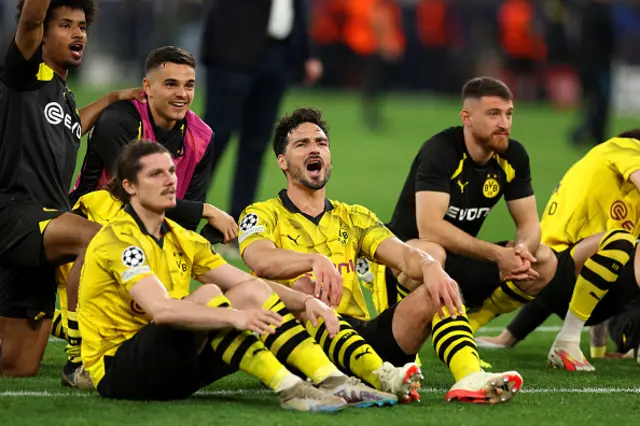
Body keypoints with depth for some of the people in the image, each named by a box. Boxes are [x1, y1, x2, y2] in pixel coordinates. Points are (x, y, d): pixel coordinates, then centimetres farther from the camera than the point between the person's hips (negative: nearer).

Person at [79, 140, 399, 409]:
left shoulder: (181, 239, 14)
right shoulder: (119, 240, -15)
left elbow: (249, 284, 9)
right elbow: (160, 309, -31)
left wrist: (304, 301, -10)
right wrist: (235, 316, -40)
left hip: (172, 366, 8)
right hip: (117, 370, -8)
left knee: (253, 292, -7)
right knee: (208, 295, -29)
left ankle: (333, 382, -20)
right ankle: (288, 390, -37)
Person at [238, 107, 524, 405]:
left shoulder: (353, 218, 24)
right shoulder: (263, 215, 10)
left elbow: (403, 255, 6)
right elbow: (260, 259, -15)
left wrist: (430, 267, -19)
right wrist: (316, 260, -35)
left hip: (362, 337, 4)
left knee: (436, 292, -16)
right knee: (304, 288, -35)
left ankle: (470, 379, -45)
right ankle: (382, 377, -58)